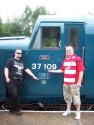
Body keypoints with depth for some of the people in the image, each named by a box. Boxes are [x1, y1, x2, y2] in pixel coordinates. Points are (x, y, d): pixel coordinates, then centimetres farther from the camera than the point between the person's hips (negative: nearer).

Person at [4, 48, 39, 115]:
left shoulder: (22, 62, 21)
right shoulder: (11, 60, 3)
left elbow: (27, 70, 18)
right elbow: (6, 69, -6)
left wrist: (33, 76, 11)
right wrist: (7, 78, -18)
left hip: (19, 81, 6)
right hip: (12, 80, -6)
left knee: (16, 96, 6)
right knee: (14, 94, -13)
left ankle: (12, 109, 15)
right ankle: (17, 109, -1)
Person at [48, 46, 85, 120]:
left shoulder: (78, 59, -9)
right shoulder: (65, 60, 15)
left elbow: (81, 71, -12)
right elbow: (62, 70, 21)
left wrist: (79, 81, -17)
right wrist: (54, 71, 15)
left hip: (74, 83, -7)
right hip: (66, 83, 7)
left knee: (76, 98, -2)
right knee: (67, 97, 15)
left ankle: (78, 112, 10)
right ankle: (68, 110, 29)